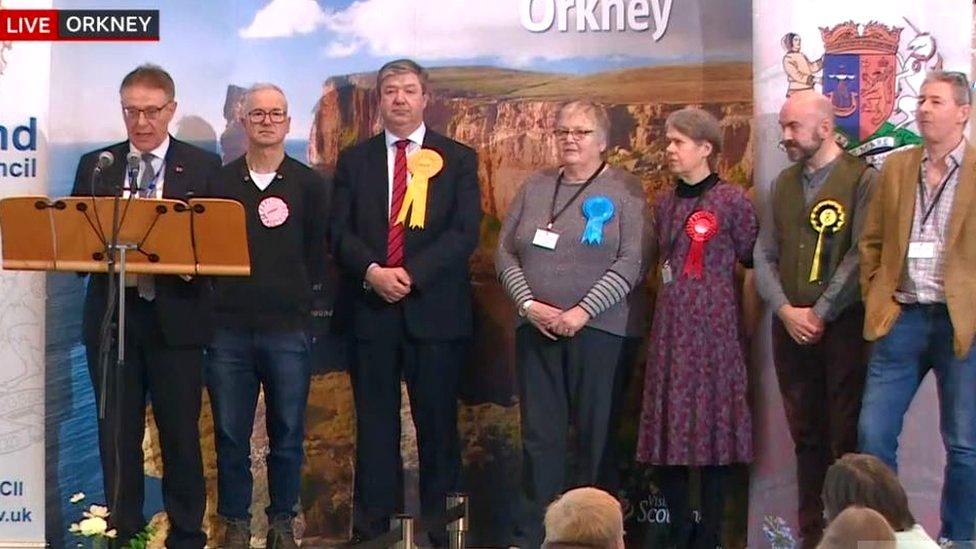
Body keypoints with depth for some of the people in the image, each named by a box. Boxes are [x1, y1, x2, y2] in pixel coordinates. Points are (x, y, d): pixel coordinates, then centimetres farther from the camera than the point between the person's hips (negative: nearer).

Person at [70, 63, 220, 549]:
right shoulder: (95, 166, 10)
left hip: (176, 316, -2)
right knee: (117, 434, 7)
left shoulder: (203, 167, 3)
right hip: (111, 314, 2)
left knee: (180, 433, 4)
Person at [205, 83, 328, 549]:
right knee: (231, 433, 4)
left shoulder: (308, 184, 5)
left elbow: (317, 253, 6)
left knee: (287, 434, 5)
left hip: (288, 329, -1)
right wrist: (224, 292, -1)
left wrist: (299, 295, 1)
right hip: (229, 327, 1)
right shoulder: (220, 182, 7)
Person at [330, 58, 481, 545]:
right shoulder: (354, 160, 12)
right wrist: (372, 272, -14)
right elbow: (341, 231, 4)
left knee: (437, 421, 2)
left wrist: (410, 274, -14)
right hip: (370, 308, 1)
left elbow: (464, 233, -4)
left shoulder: (458, 159, 6)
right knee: (374, 421, 5)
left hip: (434, 309, -1)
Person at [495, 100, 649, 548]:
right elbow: (505, 251, 9)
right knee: (539, 435, 4)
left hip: (602, 330, -3)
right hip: (536, 328, 4)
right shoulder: (535, 187, 11)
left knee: (597, 435, 1)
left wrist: (583, 312, -16)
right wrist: (528, 304, -7)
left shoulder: (624, 190, -1)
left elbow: (632, 261, -10)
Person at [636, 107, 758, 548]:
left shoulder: (731, 199, -5)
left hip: (714, 322, -5)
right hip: (671, 324, 5)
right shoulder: (666, 204, 12)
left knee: (712, 417, -1)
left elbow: (750, 255, 0)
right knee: (669, 422, 4)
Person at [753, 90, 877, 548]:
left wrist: (819, 313, -12)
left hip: (843, 325, -5)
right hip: (790, 327, 5)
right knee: (806, 436, 8)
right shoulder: (783, 184, 14)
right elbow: (764, 255, 9)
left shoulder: (861, 179, -4)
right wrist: (786, 311, -6)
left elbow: (861, 256, -11)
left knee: (848, 436, -4)